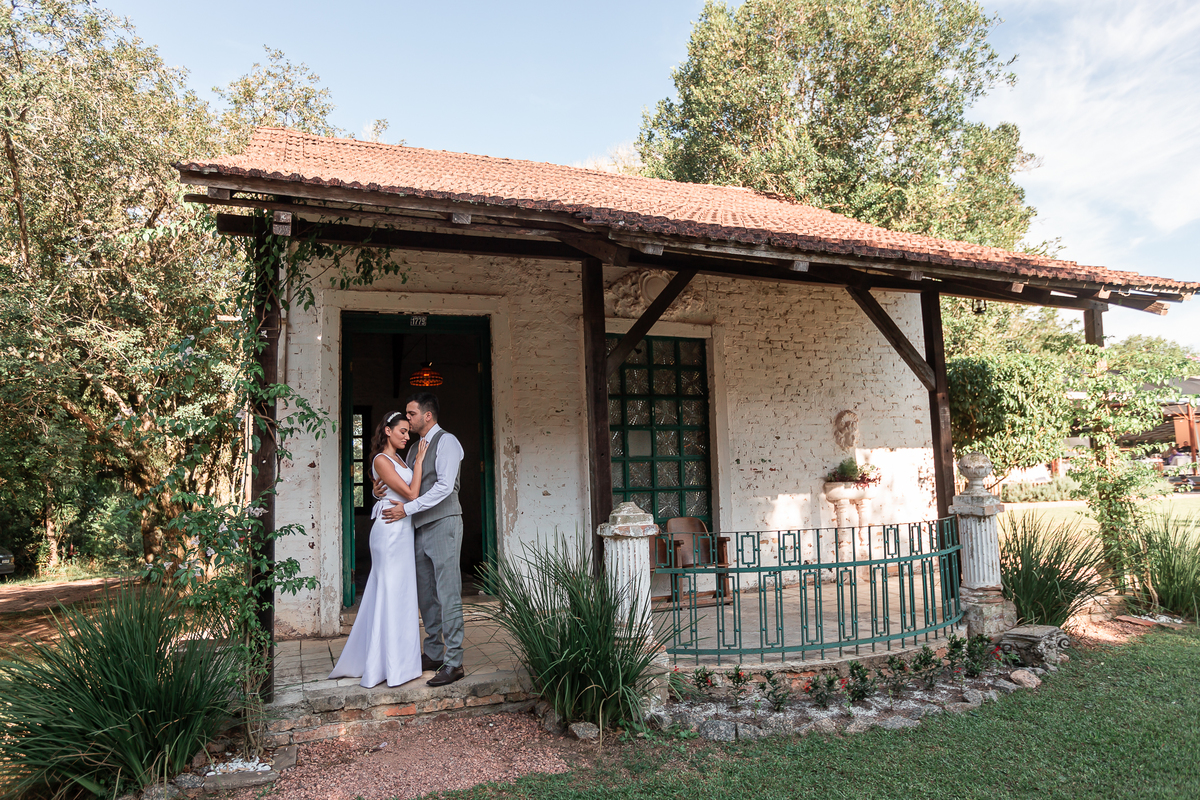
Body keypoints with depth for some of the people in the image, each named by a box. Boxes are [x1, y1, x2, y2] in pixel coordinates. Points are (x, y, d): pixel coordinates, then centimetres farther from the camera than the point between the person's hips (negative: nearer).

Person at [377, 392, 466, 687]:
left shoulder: (446, 441, -7)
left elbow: (445, 486, -17)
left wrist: (407, 509, -19)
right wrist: (379, 491, 2)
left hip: (443, 525, -8)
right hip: (420, 529, 8)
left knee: (448, 596, -8)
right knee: (426, 596, 12)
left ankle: (454, 662, -4)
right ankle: (433, 654, 22)